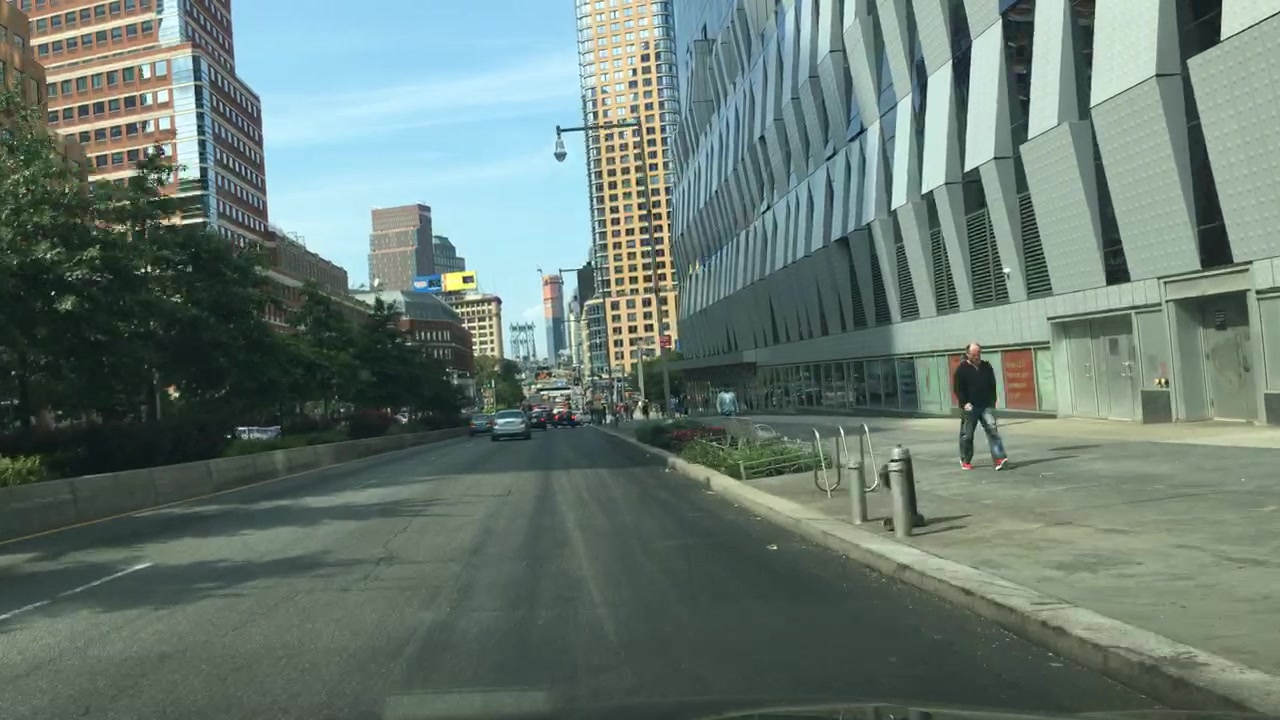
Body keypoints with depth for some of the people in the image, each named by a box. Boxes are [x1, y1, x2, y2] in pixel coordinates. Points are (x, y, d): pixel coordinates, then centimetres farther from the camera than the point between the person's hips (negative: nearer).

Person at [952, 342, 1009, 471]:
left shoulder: (986, 367, 9)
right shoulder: (962, 369, -3)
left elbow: (992, 385, 16)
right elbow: (957, 388, -5)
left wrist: (992, 402, 10)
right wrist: (965, 403, -15)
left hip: (985, 406, 3)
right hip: (969, 407, -3)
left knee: (992, 430, -12)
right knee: (967, 435, 5)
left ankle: (999, 458, -18)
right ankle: (965, 461, 20)